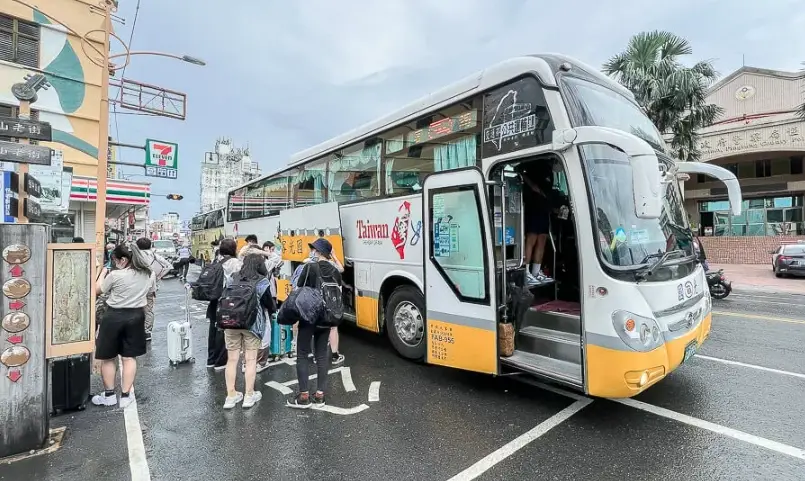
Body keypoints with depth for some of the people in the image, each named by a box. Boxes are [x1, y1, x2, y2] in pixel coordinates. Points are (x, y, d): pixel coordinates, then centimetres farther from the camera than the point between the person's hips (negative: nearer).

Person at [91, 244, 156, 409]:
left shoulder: (115, 275, -17)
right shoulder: (149, 274, -3)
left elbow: (97, 290, -1)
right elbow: (150, 293, 11)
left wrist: (103, 273, 12)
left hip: (114, 316, -4)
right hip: (136, 316, 4)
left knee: (107, 357, 13)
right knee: (129, 357, 11)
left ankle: (109, 395, 24)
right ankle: (125, 395, 16)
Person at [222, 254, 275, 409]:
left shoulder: (234, 279, 8)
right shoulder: (261, 281, -3)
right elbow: (269, 302, 2)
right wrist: (274, 309, 23)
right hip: (252, 323, -4)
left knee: (232, 359, 10)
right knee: (251, 359, 6)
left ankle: (231, 396, 19)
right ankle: (249, 395, 15)